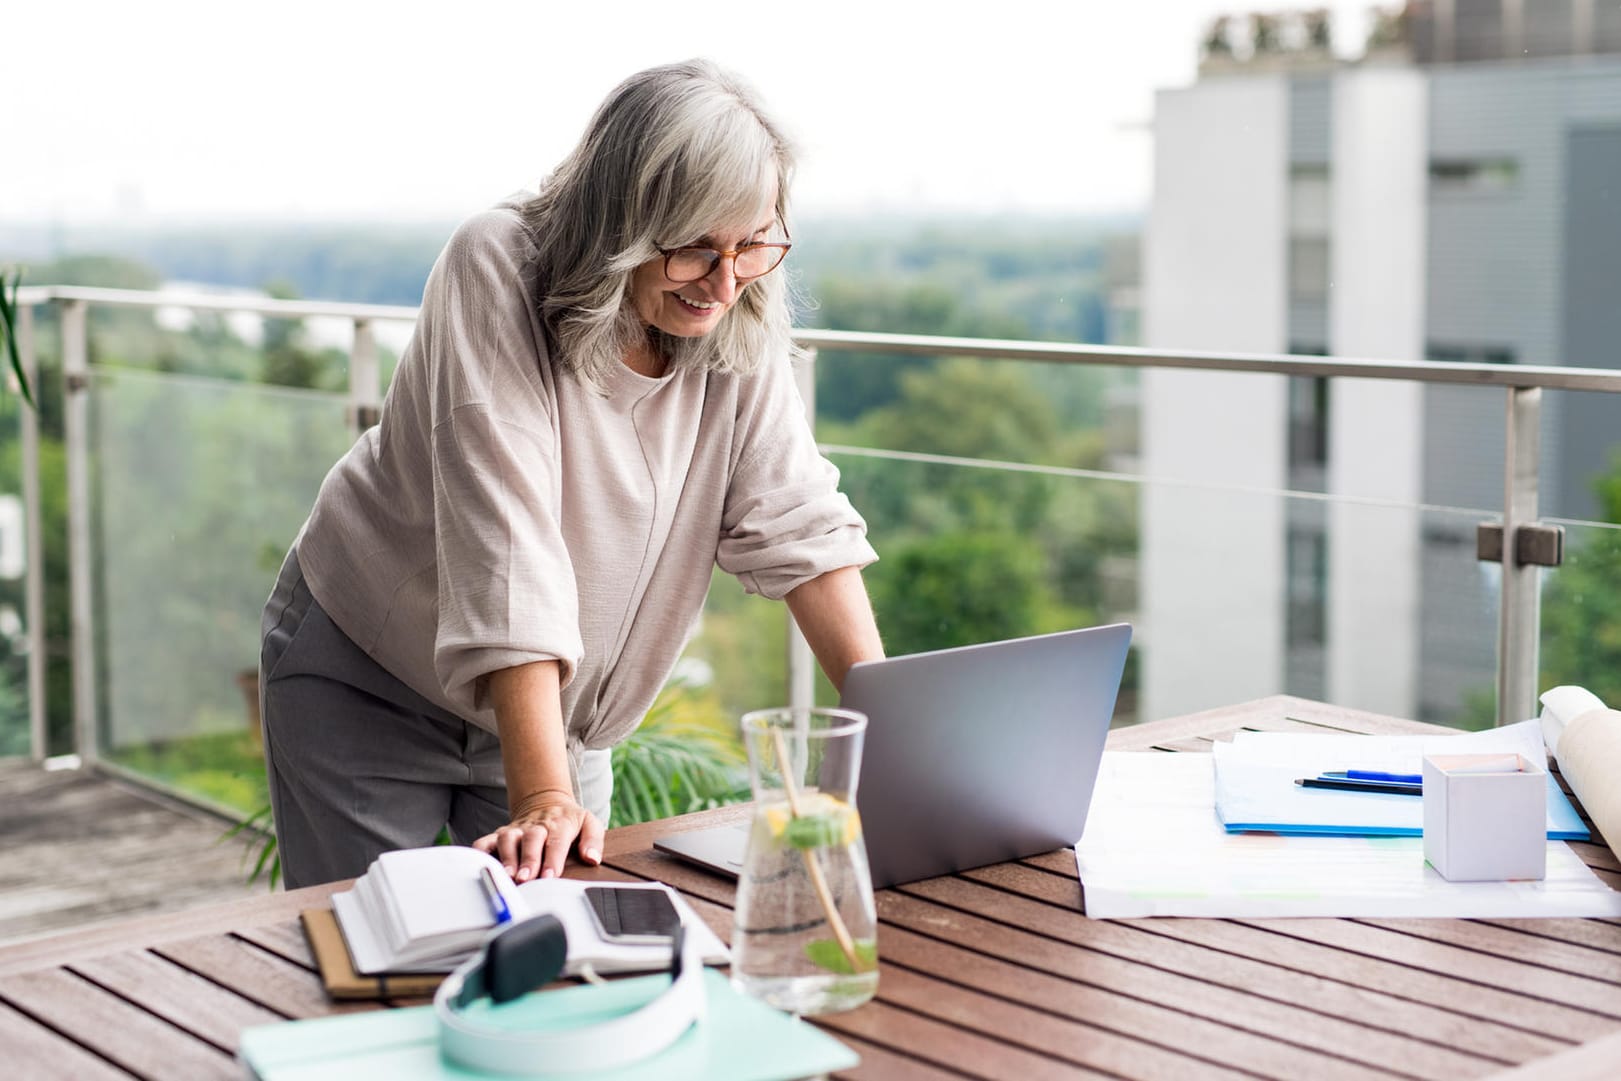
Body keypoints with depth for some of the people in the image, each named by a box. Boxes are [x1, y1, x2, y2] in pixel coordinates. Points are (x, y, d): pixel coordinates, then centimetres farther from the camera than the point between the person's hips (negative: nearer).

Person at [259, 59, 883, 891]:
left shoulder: (738, 323, -13)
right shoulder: (497, 270, -27)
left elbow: (798, 524, -11)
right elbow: (505, 535, -35)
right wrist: (542, 799, -40)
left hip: (552, 703, 4)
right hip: (371, 686, -4)